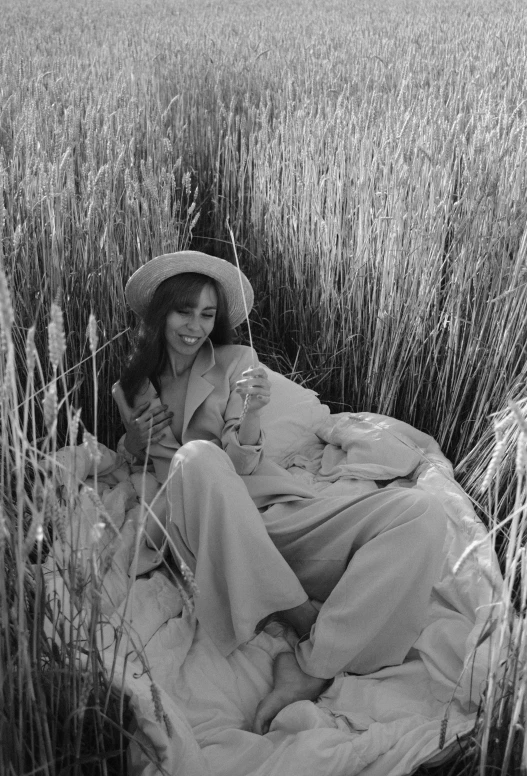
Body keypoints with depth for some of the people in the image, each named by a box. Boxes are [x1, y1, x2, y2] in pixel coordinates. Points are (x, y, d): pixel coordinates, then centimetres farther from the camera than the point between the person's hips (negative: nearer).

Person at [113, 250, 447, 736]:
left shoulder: (237, 362, 10)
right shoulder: (129, 389, 16)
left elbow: (242, 465, 2)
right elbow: (134, 461, 32)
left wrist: (248, 416, -20)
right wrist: (137, 439, 9)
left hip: (278, 516, 1)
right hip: (210, 539, 0)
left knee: (423, 514, -23)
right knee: (197, 456, -37)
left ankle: (312, 667, -28)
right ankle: (302, 616, -23)